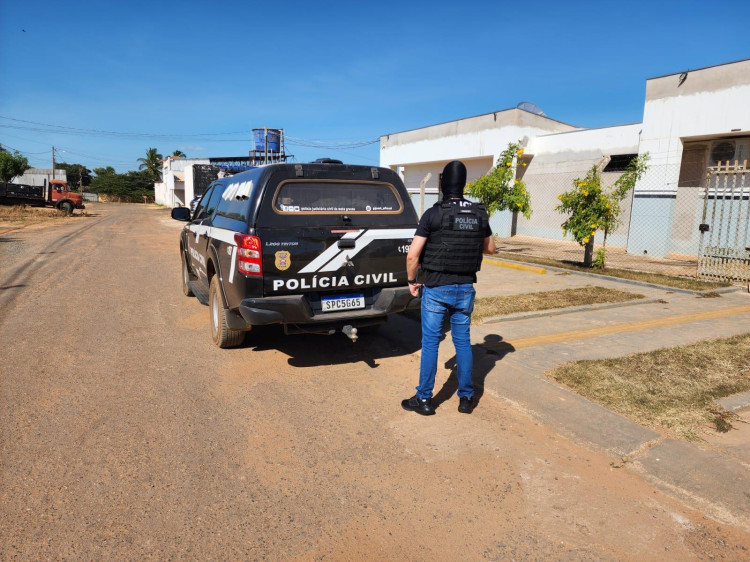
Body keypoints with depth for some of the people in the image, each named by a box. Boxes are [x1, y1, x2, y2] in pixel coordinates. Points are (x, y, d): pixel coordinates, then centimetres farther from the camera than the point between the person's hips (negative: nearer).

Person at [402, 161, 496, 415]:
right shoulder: (479, 214, 2)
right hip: (465, 288, 4)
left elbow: (412, 255, -13)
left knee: (430, 342, 6)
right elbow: (490, 248, 16)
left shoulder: (433, 214, -12)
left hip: (436, 288, -4)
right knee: (463, 341, 14)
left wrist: (411, 280, 2)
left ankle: (424, 399, 15)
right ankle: (466, 398, 23)